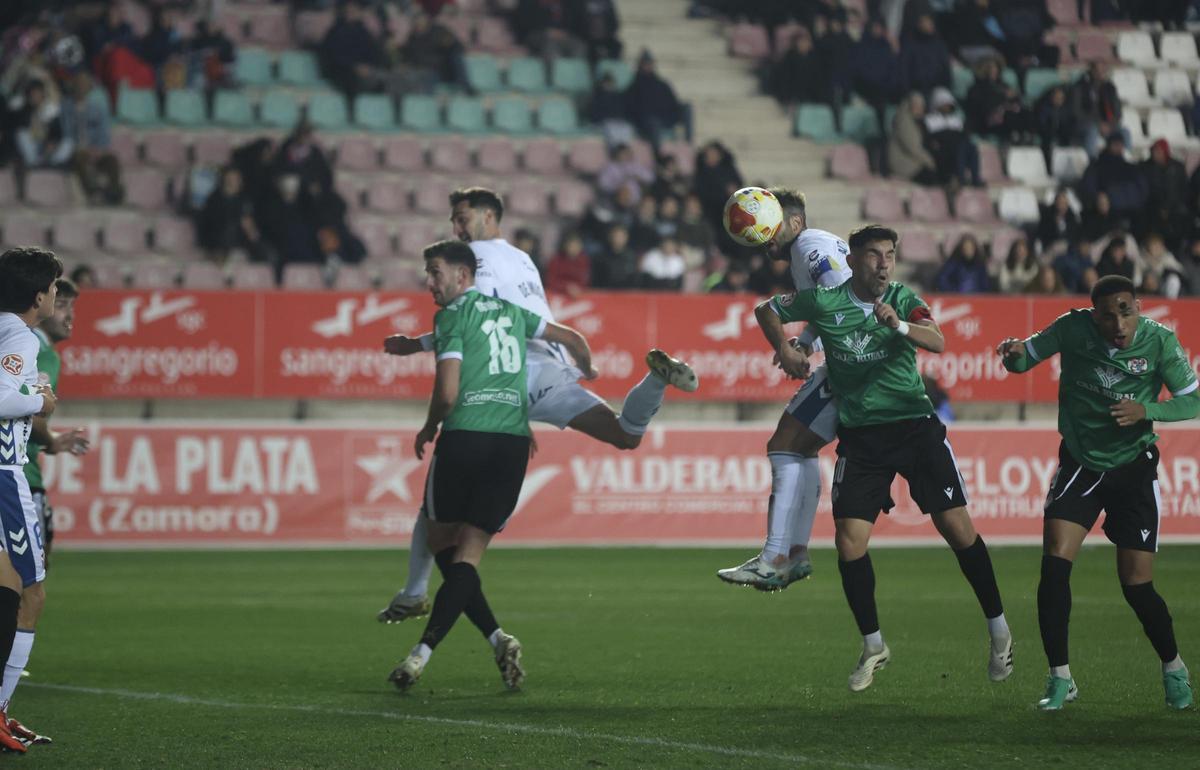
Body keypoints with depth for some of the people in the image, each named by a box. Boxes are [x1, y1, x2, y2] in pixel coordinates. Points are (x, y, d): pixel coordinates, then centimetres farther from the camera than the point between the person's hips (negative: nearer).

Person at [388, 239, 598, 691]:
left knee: (442, 544, 9)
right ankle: (425, 651, -11)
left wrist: (429, 429, 10)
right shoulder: (510, 311, 19)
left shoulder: (452, 316, -1)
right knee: (468, 553, 2)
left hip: (465, 436, -5)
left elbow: (447, 393, -10)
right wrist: (587, 371, 53)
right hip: (514, 443, 5)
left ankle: (497, 639, -6)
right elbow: (573, 339, 32)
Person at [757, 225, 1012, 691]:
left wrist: (900, 325, -38)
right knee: (849, 542, -7)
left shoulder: (903, 300, -2)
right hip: (860, 437, 1)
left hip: (914, 425, -1)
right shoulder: (823, 301, 1)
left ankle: (998, 630, 6)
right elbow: (766, 310, 16)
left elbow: (937, 343, -20)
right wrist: (784, 349, -1)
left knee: (956, 525, -8)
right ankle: (873, 646, 10)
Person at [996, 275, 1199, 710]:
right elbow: (1025, 359, -2)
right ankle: (1060, 678, -3)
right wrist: (1015, 353, -27)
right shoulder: (1073, 328, -13)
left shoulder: (1159, 341, -14)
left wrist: (1144, 409, -25)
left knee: (1137, 586, -3)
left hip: (1133, 470, -1)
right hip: (1079, 464, 1)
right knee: (1054, 566, -16)